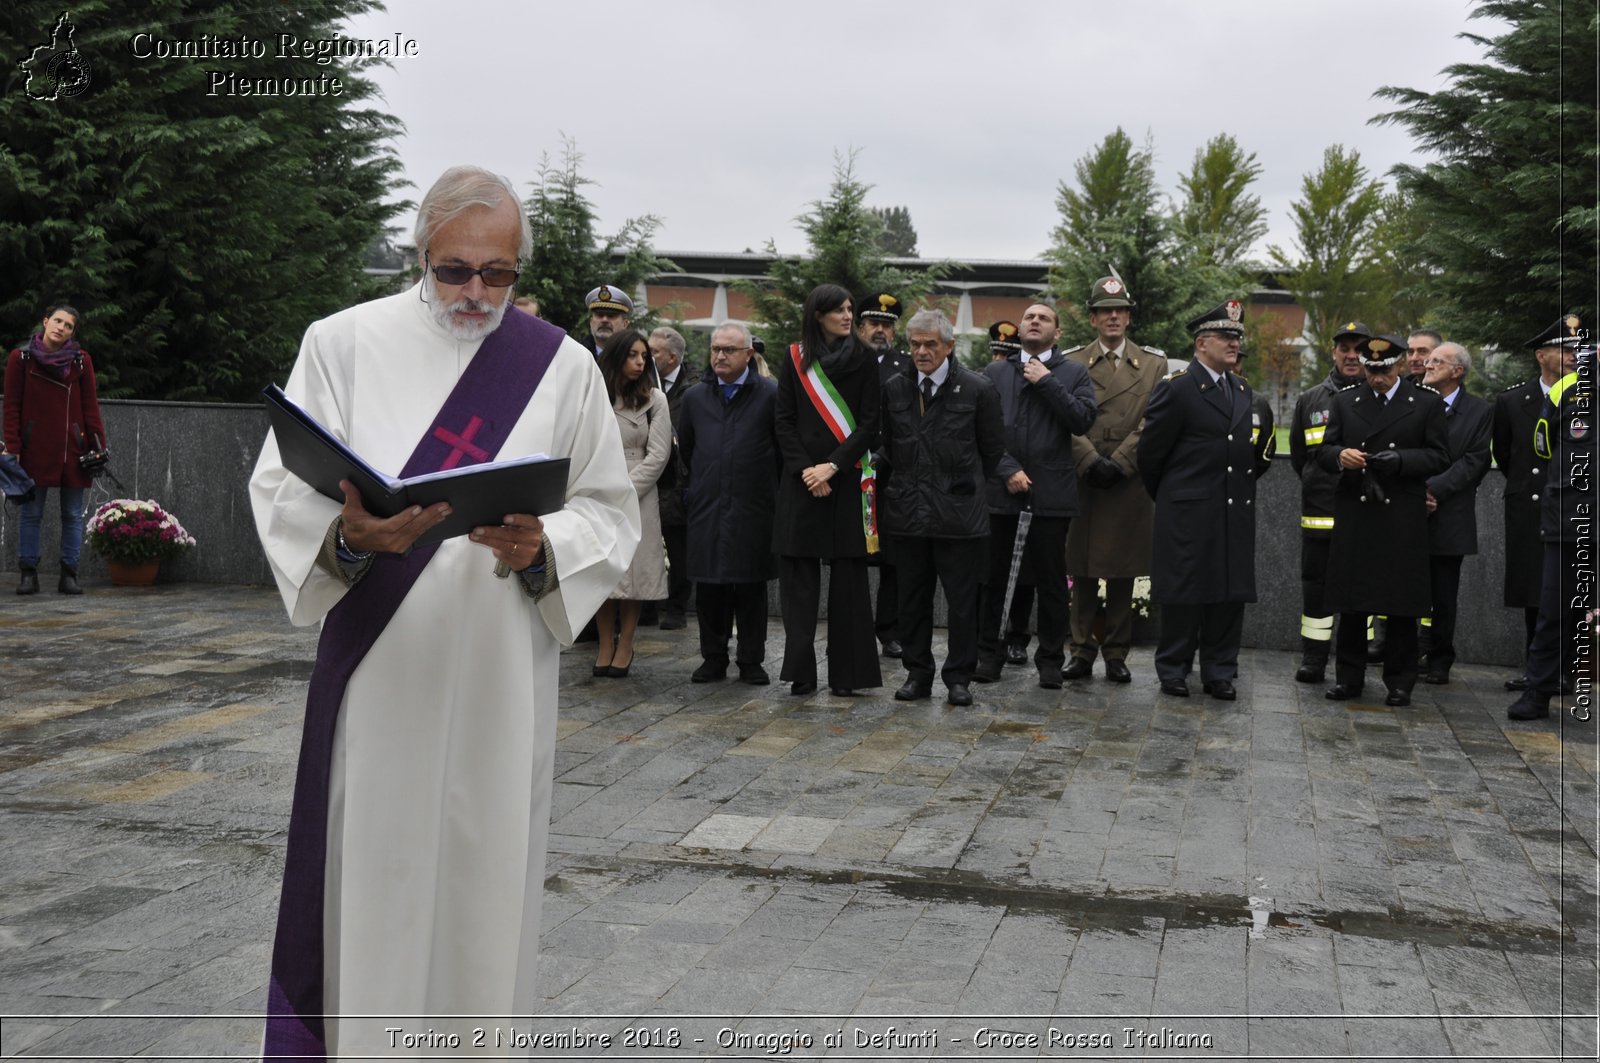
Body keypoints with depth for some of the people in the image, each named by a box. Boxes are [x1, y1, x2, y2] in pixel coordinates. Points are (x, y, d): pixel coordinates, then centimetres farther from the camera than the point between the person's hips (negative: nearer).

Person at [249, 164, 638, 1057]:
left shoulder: (563, 365, 4)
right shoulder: (345, 342, 2)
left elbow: (612, 513, 5)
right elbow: (281, 490, -1)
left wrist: (541, 547, -16)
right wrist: (349, 537, -22)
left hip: (502, 675, 1)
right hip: (377, 671, -1)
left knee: (488, 875, 8)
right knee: (369, 875, 4)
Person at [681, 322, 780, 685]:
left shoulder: (770, 394, -2)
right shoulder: (695, 397, 11)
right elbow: (685, 448, 22)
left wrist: (772, 490, 4)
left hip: (753, 508, -3)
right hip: (706, 508, 3)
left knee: (752, 587, 3)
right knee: (709, 587, 5)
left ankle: (751, 661, 12)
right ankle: (713, 658, 15)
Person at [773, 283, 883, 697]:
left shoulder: (864, 360, 3)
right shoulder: (795, 359, 7)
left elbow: (869, 425, -2)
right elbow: (784, 421, 4)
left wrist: (832, 466, -12)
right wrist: (805, 468, -8)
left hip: (846, 477, -1)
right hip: (800, 479, 1)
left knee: (848, 574, 0)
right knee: (798, 575, 0)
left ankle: (846, 672, 5)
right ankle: (800, 670, 5)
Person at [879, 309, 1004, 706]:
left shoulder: (977, 390, -3)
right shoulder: (895, 388, 7)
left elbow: (993, 449, 5)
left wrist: (966, 487, 10)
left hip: (959, 512, -3)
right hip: (907, 510, 3)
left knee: (962, 601, 2)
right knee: (913, 598, 10)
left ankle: (959, 677, 14)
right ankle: (918, 673, 20)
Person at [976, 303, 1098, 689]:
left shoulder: (1074, 374, 8)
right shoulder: (994, 373, 12)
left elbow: (1082, 421, -8)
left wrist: (1046, 382, -8)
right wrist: (1008, 470, -8)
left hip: (1050, 494, -1)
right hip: (1000, 492, 1)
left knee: (1051, 582, 3)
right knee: (993, 578, 6)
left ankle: (1050, 660, 12)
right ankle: (989, 654, 17)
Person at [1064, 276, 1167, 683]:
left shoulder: (1154, 364, 9)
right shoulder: (1072, 363, 8)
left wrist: (1119, 462, -9)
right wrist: (1091, 462, -12)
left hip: (1131, 483, 0)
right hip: (1083, 481, 0)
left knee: (1123, 573, 4)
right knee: (1083, 571, 3)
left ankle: (1117, 654, 11)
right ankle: (1082, 651, 10)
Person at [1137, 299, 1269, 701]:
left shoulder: (1244, 391, 14)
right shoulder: (1177, 388, -8)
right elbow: (1150, 453, -5)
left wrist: (1244, 486, 14)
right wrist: (1167, 497, 5)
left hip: (1235, 513, 6)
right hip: (1188, 513, -6)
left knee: (1231, 592, 7)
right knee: (1183, 593, 0)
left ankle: (1220, 672, 16)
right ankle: (1173, 671, 11)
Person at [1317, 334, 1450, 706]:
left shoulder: (1428, 403, 4)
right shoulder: (1344, 401, 10)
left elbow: (1439, 457, 2)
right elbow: (1323, 451, 8)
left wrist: (1401, 459, -16)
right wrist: (1341, 457, -15)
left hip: (1403, 521, -2)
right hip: (1353, 517, 2)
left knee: (1401, 605, 3)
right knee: (1351, 602, 5)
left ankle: (1399, 682, 13)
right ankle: (1348, 677, 15)